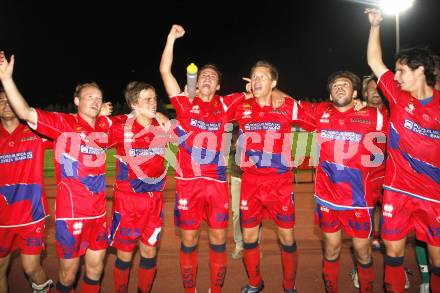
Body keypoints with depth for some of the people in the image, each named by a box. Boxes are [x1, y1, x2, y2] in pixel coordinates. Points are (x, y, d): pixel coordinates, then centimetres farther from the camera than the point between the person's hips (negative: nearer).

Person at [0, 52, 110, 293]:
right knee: (68, 273, 9)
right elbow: (25, 113, -20)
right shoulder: (63, 123, -6)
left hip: (98, 213, 5)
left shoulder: (104, 127, 8)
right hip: (70, 212, -5)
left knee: (95, 268, 17)